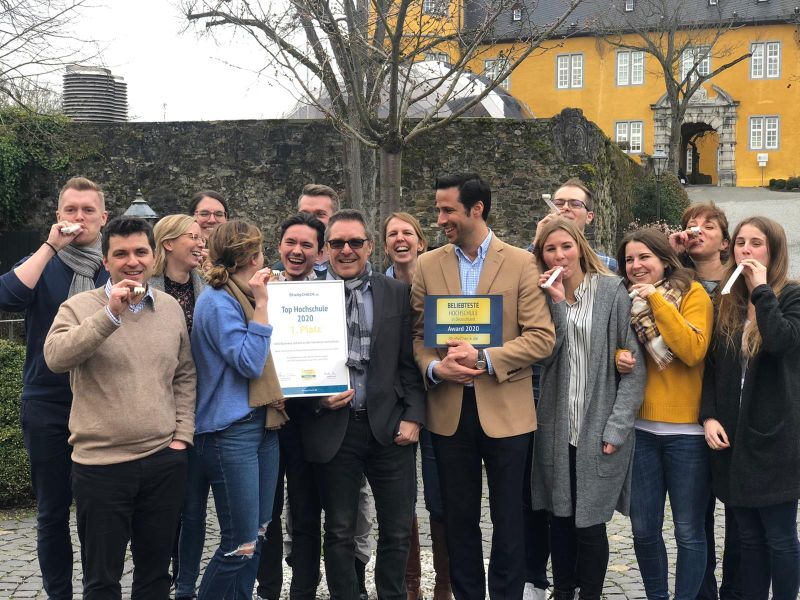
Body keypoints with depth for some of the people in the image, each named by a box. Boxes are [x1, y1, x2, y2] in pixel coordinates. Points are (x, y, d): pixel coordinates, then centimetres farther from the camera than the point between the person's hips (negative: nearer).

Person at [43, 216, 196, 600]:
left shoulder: (171, 308, 7)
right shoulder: (80, 306, -5)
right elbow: (56, 357, -23)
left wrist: (182, 435, 5)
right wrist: (110, 313, -28)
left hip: (165, 461, 4)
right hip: (101, 465, -3)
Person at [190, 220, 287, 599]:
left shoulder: (242, 297, 14)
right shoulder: (217, 302, -12)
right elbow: (249, 363, -19)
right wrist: (261, 305, -17)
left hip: (262, 424, 9)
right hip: (231, 430, -9)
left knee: (256, 538, 12)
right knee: (240, 546, -6)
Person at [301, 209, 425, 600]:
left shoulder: (397, 294, 5)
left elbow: (410, 362, 4)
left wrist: (412, 416, -4)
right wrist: (318, 400, -12)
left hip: (389, 426, 1)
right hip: (332, 428, -1)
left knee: (398, 531, 8)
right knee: (339, 533, 10)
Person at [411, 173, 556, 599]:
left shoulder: (521, 263, -3)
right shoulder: (428, 265, 6)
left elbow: (542, 337, -8)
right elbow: (417, 335, 6)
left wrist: (485, 359, -19)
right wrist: (434, 368, -14)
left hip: (504, 409, -2)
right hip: (448, 409, 3)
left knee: (508, 517, 7)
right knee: (459, 517, 12)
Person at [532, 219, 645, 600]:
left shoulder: (612, 291, -4)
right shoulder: (544, 296, 8)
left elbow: (633, 363, -6)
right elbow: (547, 354, -5)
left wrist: (616, 427, -11)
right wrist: (557, 303, -13)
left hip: (598, 427, -4)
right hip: (557, 428, 4)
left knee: (590, 523, -1)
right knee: (559, 517, 10)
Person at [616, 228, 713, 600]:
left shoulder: (692, 293, -5)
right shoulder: (627, 300, 8)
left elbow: (693, 350, -18)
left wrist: (657, 300, -18)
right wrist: (618, 357, -6)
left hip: (686, 430, -4)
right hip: (641, 428, 4)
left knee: (689, 530, 4)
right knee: (643, 529, 9)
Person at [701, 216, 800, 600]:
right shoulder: (727, 302, 11)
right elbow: (712, 365, 11)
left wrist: (761, 289, -18)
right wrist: (709, 416, -1)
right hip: (732, 437, 5)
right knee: (749, 536, 12)